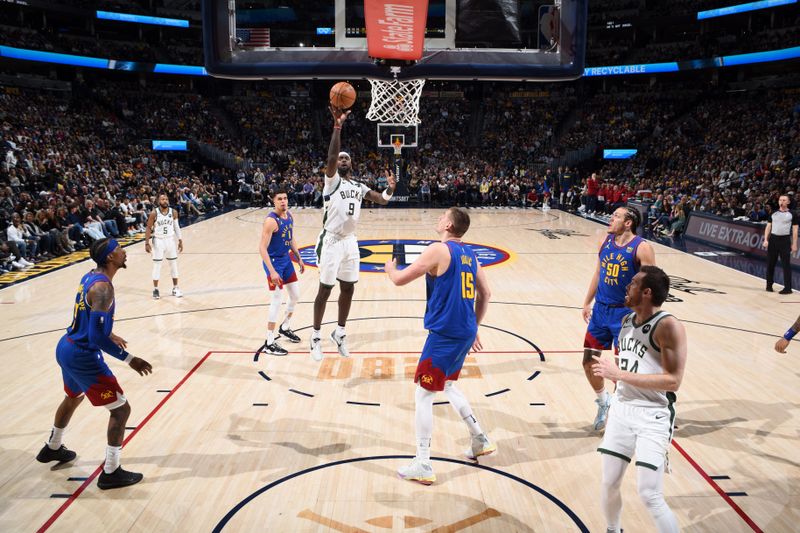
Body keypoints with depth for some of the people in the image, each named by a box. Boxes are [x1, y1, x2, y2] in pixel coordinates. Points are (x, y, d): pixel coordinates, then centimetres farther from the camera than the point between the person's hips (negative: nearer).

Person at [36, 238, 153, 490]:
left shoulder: (90, 276, 5)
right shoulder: (103, 287, -25)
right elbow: (97, 338, -29)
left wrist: (110, 335, 31)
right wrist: (129, 359, -23)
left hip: (66, 348, 10)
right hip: (83, 357, -10)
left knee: (73, 397, 34)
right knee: (121, 409, -2)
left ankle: (52, 448, 55)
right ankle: (111, 473, 6)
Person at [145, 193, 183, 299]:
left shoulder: (173, 212, -3)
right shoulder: (154, 213, -12)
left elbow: (176, 227, 6)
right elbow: (149, 228, -6)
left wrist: (180, 241, 4)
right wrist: (147, 243, -10)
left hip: (170, 240, 3)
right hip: (158, 241, -3)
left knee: (174, 264, 7)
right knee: (157, 265, 3)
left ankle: (175, 288, 17)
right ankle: (155, 289, 12)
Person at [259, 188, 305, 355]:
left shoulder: (289, 216, 3)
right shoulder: (271, 221, -23)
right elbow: (262, 248, -26)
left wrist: (299, 258, 18)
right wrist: (272, 271, -31)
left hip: (286, 259, 9)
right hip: (274, 262, -9)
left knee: (295, 295, 16)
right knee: (277, 300, -9)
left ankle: (285, 328, 39)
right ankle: (269, 343, -1)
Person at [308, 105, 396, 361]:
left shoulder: (359, 186, 13)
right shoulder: (332, 180, -7)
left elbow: (381, 200, 10)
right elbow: (330, 157, -24)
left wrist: (390, 188, -10)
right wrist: (338, 125, -31)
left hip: (350, 241, 6)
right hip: (331, 241, -6)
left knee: (348, 288, 10)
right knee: (325, 289, -1)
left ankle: (339, 332, 26)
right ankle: (316, 336, 12)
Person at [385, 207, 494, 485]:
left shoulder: (439, 250, -13)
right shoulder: (469, 254, 10)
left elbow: (400, 280, -11)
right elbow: (485, 293, 15)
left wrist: (390, 267, 12)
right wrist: (474, 327, 24)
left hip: (444, 334, -8)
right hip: (466, 332, 8)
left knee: (423, 394, 1)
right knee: (448, 385, 27)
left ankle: (423, 466, 5)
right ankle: (480, 440, 32)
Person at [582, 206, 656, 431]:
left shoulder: (641, 248, -15)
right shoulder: (606, 241, 5)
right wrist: (587, 302, 17)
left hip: (624, 313, -6)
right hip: (600, 309, 6)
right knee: (589, 360, 11)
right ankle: (603, 401, 33)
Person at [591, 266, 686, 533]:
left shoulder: (668, 326, -17)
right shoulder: (627, 321, 7)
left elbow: (673, 381, -23)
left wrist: (620, 374, -22)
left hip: (654, 415, -7)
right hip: (622, 409, 7)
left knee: (650, 496, -6)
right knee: (609, 485, 13)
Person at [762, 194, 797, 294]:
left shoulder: (792, 214, 0)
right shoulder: (773, 213, 9)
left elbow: (795, 230, 0)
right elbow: (768, 227, 10)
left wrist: (794, 244, -6)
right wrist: (765, 240, -2)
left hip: (785, 240, -3)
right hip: (773, 239, 3)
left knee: (786, 264, -3)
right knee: (770, 263, 7)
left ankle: (788, 288, -1)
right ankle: (769, 285, 18)